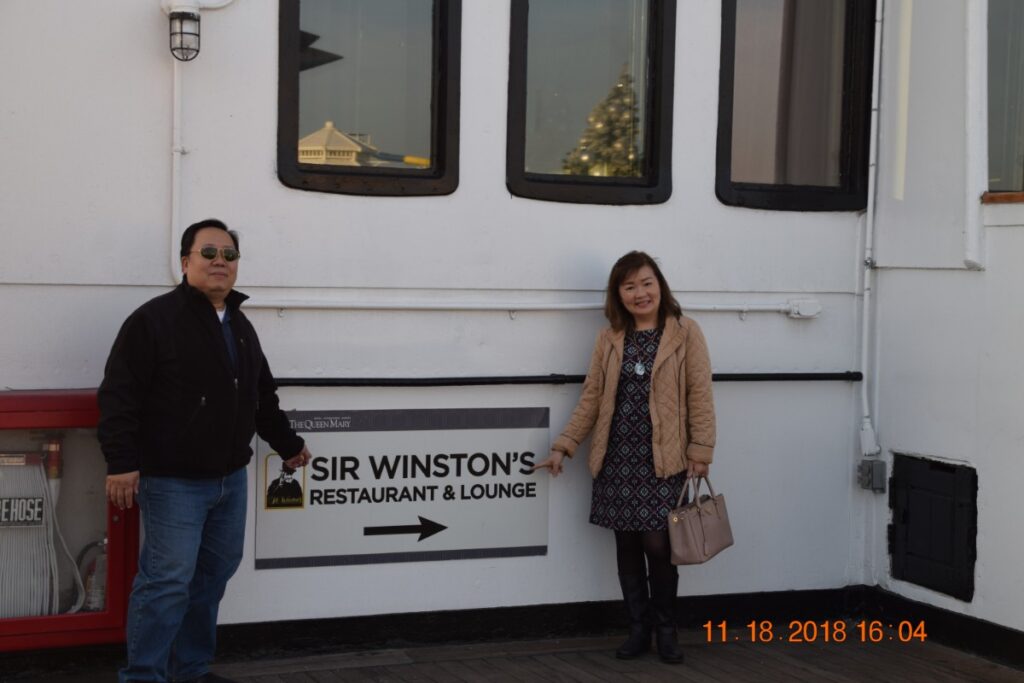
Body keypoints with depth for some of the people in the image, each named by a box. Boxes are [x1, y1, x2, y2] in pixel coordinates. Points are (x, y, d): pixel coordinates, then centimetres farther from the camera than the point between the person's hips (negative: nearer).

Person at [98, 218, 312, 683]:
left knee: (213, 575, 14)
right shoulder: (154, 319, -10)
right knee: (168, 580, -8)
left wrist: (287, 443, 31)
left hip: (231, 479, 8)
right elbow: (118, 395, -16)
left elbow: (263, 396, 27)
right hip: (173, 482, -8)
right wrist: (122, 462, -22)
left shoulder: (241, 326, 15)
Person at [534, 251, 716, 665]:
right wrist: (563, 446, 4)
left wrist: (701, 450, -10)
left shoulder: (685, 334, -1)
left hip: (663, 459, -4)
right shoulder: (610, 339, 9)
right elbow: (591, 397, 9)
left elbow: (700, 395, -4)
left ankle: (666, 629, 14)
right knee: (626, 543, 7)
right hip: (618, 459, 4)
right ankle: (638, 629, 20)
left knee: (657, 544, -7)